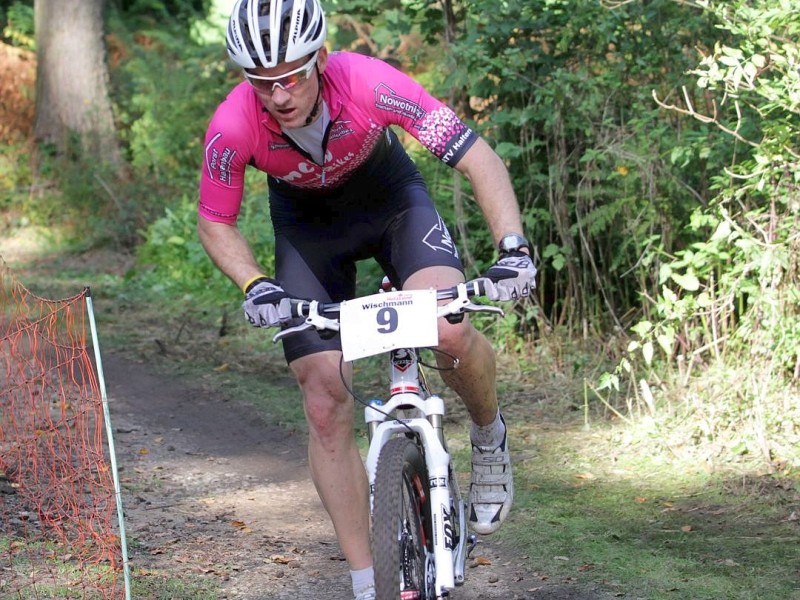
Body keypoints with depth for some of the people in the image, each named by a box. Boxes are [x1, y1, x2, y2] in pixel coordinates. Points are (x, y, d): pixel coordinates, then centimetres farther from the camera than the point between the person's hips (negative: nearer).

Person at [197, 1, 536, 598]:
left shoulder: (368, 83, -36)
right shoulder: (233, 126, -31)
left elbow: (478, 157, -32)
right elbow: (216, 223, -13)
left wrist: (513, 248, -44)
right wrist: (255, 285, -31)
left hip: (389, 194, -1)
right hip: (306, 222, 1)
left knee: (448, 329, -29)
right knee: (325, 407, -7)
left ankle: (490, 437, 6)